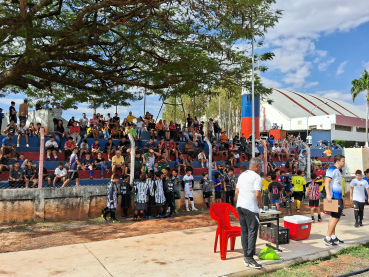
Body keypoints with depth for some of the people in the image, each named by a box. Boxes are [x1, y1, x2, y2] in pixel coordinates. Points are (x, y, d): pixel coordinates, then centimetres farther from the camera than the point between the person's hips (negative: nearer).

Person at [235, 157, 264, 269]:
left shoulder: (242, 175, 14)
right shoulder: (256, 177, -10)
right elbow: (257, 195, -18)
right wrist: (261, 204, -2)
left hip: (240, 205, 8)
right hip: (250, 207, -8)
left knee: (244, 231, 12)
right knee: (252, 231, -3)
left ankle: (246, 256, 18)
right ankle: (249, 258, -4)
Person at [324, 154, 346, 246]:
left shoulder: (337, 170, 19)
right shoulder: (332, 169, -11)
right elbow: (327, 182, -21)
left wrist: (341, 196, 24)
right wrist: (328, 194, -29)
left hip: (338, 197, 10)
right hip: (334, 197, -10)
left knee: (333, 217, 13)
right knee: (335, 217, -10)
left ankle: (333, 237, 21)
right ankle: (327, 238, -7)